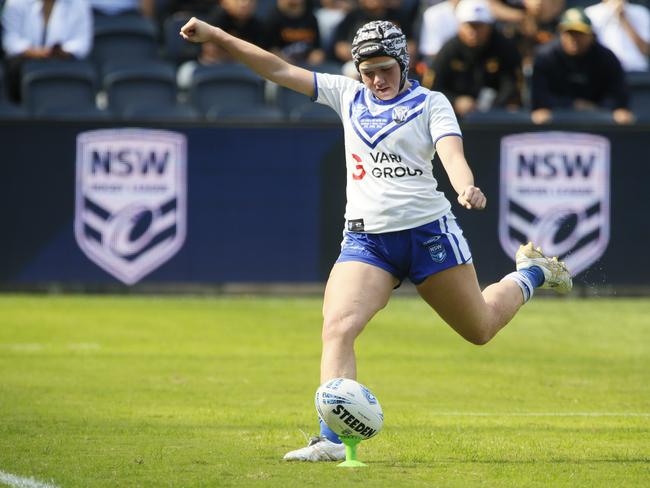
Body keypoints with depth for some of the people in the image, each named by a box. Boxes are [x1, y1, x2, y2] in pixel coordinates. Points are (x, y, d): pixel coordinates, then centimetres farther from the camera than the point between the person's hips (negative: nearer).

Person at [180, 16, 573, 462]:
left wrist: (467, 188, -38)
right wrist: (214, 35, 6)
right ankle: (333, 439, -25)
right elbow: (278, 70, 11)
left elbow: (452, 152, -15)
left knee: (480, 329, 12)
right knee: (337, 328, -21)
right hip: (366, 239, 2)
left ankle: (531, 272, 42)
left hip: (428, 231, -2)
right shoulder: (348, 95, 11)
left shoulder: (430, 103, 1)